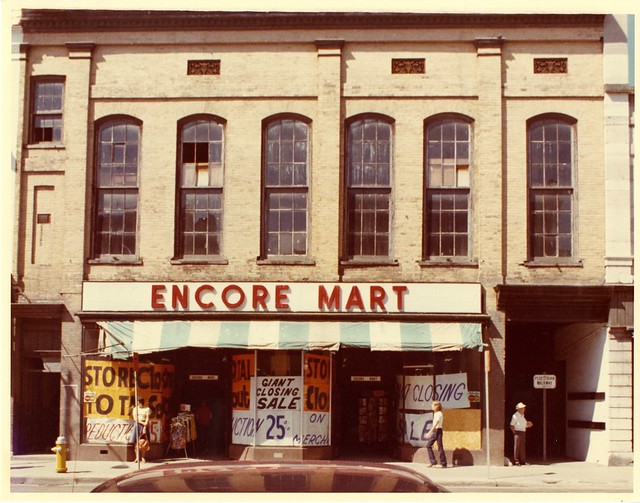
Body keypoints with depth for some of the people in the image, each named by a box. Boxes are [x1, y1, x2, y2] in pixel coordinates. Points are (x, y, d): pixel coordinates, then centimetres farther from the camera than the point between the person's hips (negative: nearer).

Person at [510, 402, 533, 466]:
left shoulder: (522, 416, 17)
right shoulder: (515, 416, -9)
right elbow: (511, 425, -10)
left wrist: (528, 425, 7)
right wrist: (514, 433, -13)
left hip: (523, 433, 9)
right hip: (517, 432, -9)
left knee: (522, 447, 9)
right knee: (517, 447, -7)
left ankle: (523, 461, 14)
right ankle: (516, 462, -5)